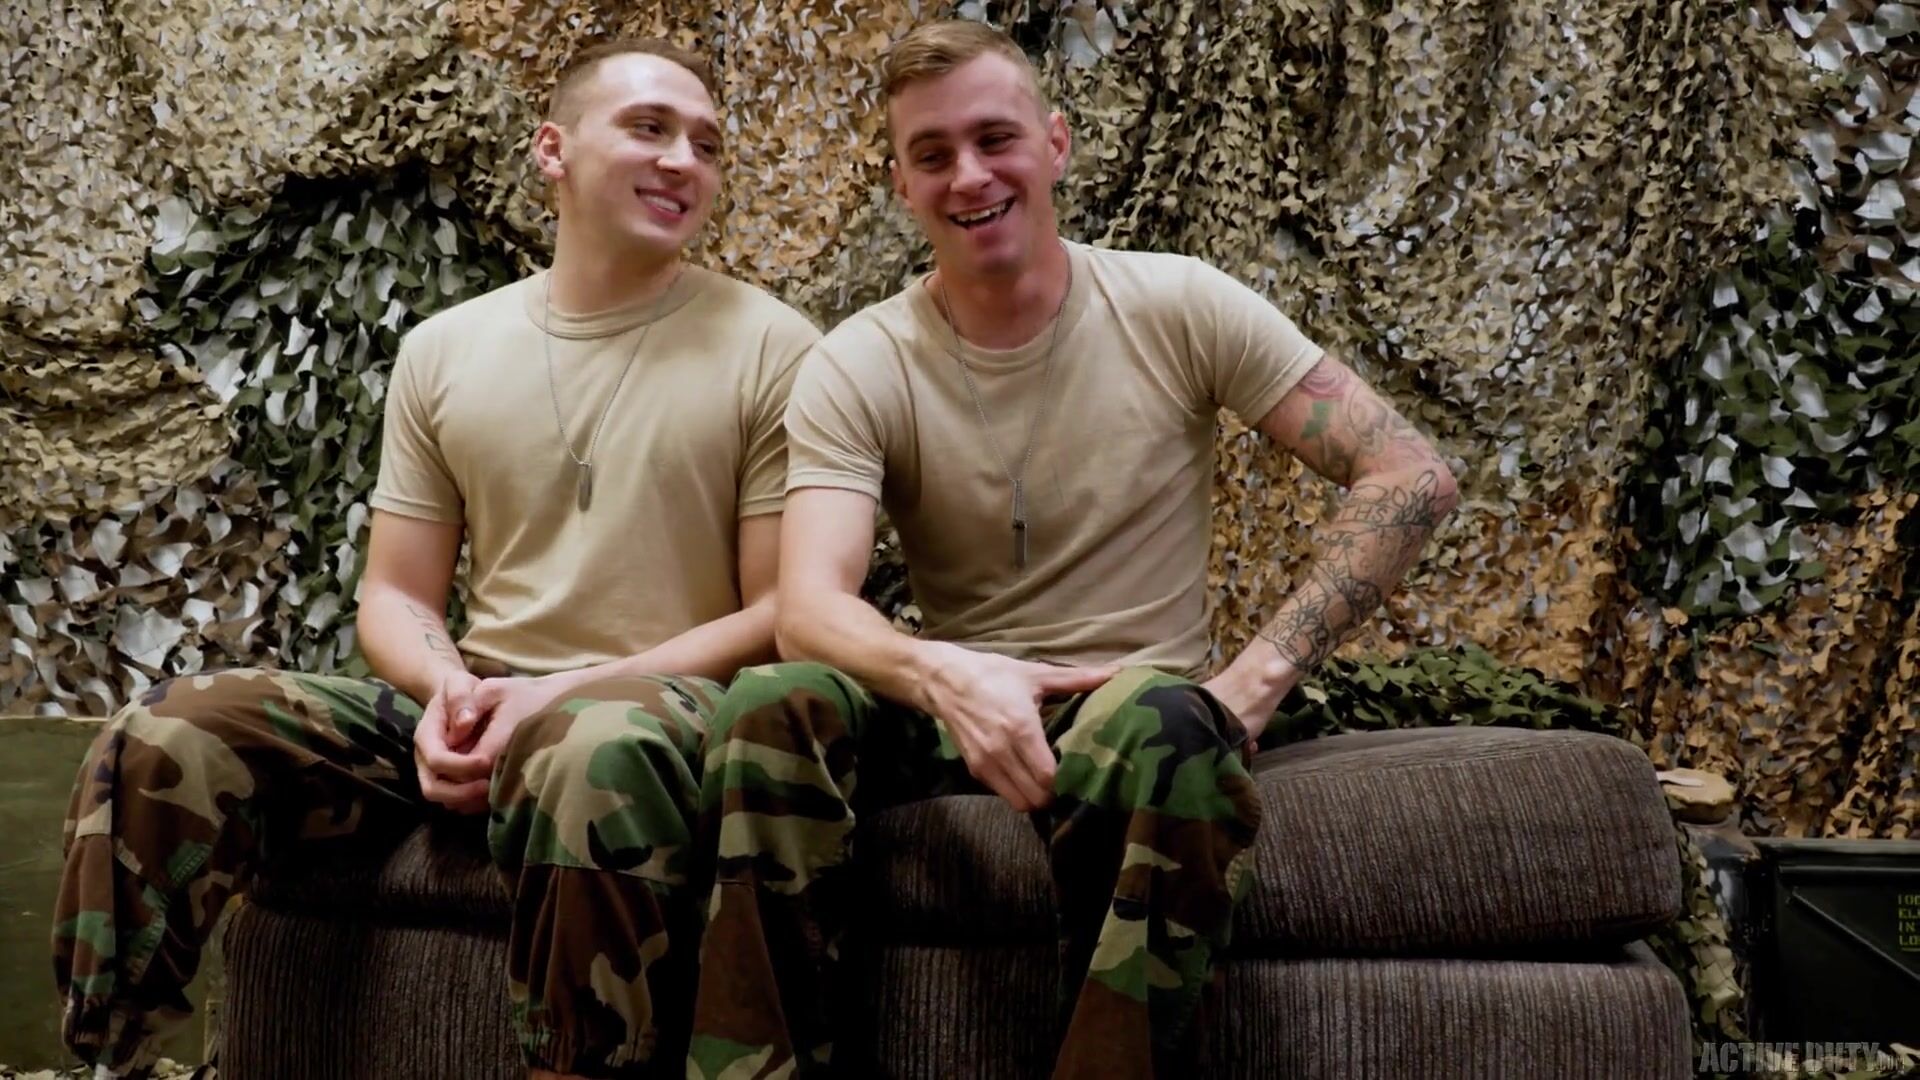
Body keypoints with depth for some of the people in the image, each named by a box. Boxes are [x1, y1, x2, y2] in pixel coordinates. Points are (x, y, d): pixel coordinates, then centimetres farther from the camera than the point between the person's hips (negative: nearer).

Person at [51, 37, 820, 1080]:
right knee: (164, 737, -16)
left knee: (594, 755, -41)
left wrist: (561, 692, -14)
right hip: (469, 706, 4)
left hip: (666, 709, -4)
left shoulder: (769, 347, -1)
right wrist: (448, 685, -12)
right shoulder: (442, 349, 11)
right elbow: (395, 595, 13)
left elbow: (784, 614, -4)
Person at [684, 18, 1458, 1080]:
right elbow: (808, 609, -17)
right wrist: (944, 675, -39)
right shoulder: (856, 368, -3)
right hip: (955, 710, 1)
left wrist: (1253, 683, -16)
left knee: (1162, 726, -37)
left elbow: (1408, 477, -6)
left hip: (1144, 704, -1)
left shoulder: (1176, 308, -4)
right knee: (770, 706, -29)